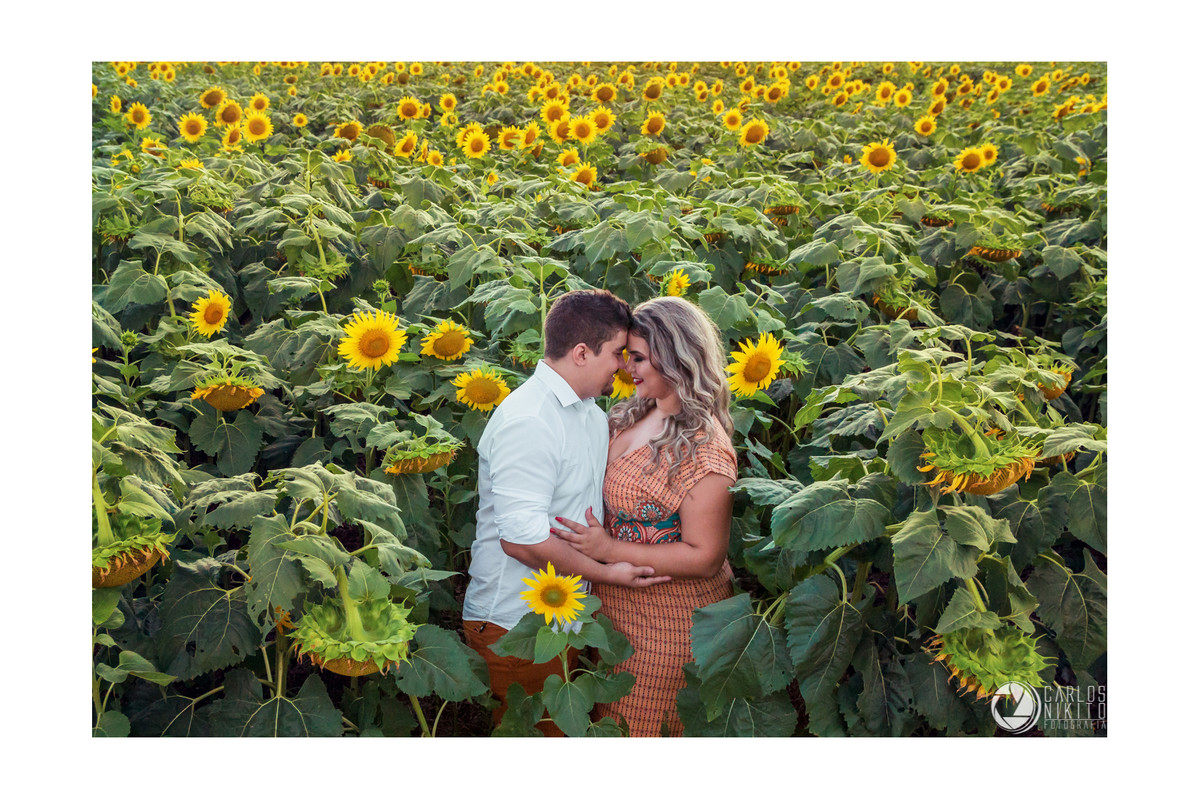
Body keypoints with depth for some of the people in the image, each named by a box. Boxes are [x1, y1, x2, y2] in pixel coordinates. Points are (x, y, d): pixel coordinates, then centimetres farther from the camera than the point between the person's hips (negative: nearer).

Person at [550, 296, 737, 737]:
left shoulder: (704, 449, -24)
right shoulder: (633, 415, 1)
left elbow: (705, 557, -23)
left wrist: (609, 550, -25)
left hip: (668, 620, -8)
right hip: (616, 603, 8)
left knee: (638, 726, 8)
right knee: (608, 717, 23)